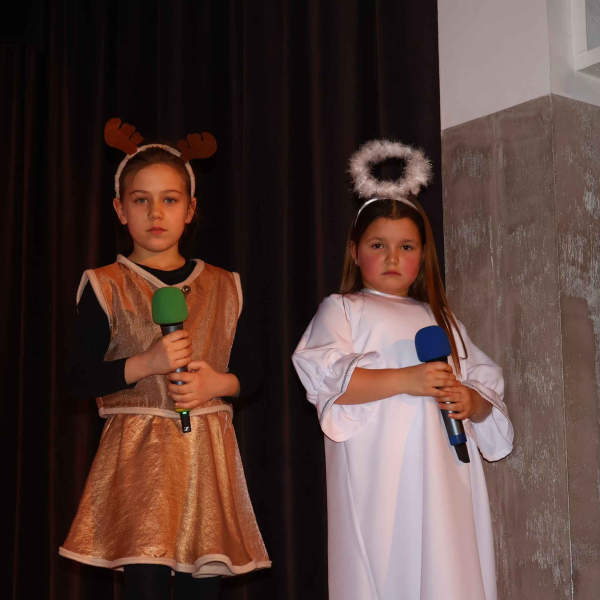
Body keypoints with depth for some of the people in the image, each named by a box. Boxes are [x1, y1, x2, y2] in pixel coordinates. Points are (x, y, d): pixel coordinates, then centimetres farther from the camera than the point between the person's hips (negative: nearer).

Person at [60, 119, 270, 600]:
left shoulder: (224, 287, 11)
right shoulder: (107, 286, 3)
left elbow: (253, 372, 14)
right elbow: (80, 379, -1)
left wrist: (218, 382, -6)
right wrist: (144, 364, -15)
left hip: (208, 451, 3)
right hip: (139, 452, -2)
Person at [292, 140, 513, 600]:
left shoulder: (441, 318, 24)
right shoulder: (343, 309, 8)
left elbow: (487, 382, 20)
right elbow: (324, 378, -9)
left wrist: (474, 401, -4)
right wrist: (406, 380, -15)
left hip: (443, 477, 5)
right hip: (379, 478, -4)